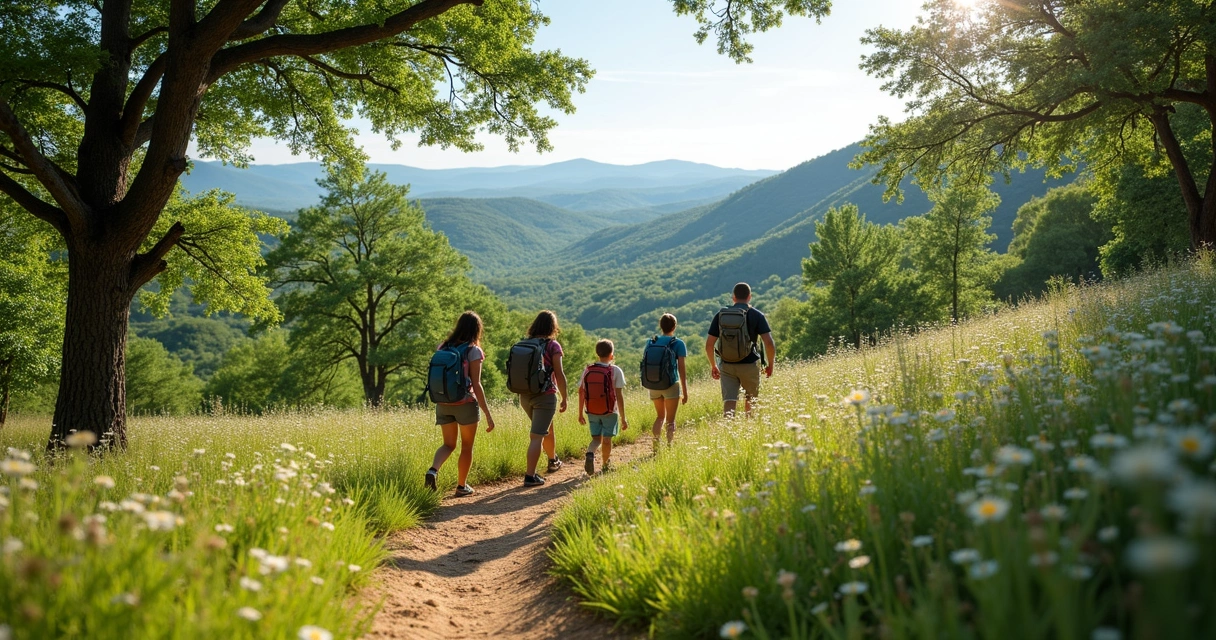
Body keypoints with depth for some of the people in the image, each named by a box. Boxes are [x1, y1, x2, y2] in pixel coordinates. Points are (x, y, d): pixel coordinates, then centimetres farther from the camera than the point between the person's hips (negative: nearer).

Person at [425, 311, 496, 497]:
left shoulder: (442, 347, 4)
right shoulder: (473, 351, -11)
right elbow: (476, 385, -14)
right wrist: (488, 414, -12)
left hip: (443, 403, 4)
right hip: (466, 403, -4)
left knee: (449, 444, 16)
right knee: (467, 446, 13)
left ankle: (433, 470, -10)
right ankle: (462, 486, 20)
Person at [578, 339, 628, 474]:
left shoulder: (587, 370, -2)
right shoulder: (615, 371, -11)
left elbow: (581, 392, 1)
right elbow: (619, 396, -13)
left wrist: (580, 413, 12)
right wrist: (623, 418, -8)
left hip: (592, 411, 3)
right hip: (610, 412, -2)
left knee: (596, 438, 14)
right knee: (607, 439, 14)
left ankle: (590, 454, -15)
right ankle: (605, 465, 29)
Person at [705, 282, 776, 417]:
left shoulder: (720, 315, 4)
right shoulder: (756, 315, -2)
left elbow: (709, 345, 3)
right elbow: (769, 343, -12)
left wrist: (713, 365, 17)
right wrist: (770, 364, 3)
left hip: (726, 366, 1)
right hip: (749, 365, -1)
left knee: (729, 402, -3)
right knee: (750, 401, 20)